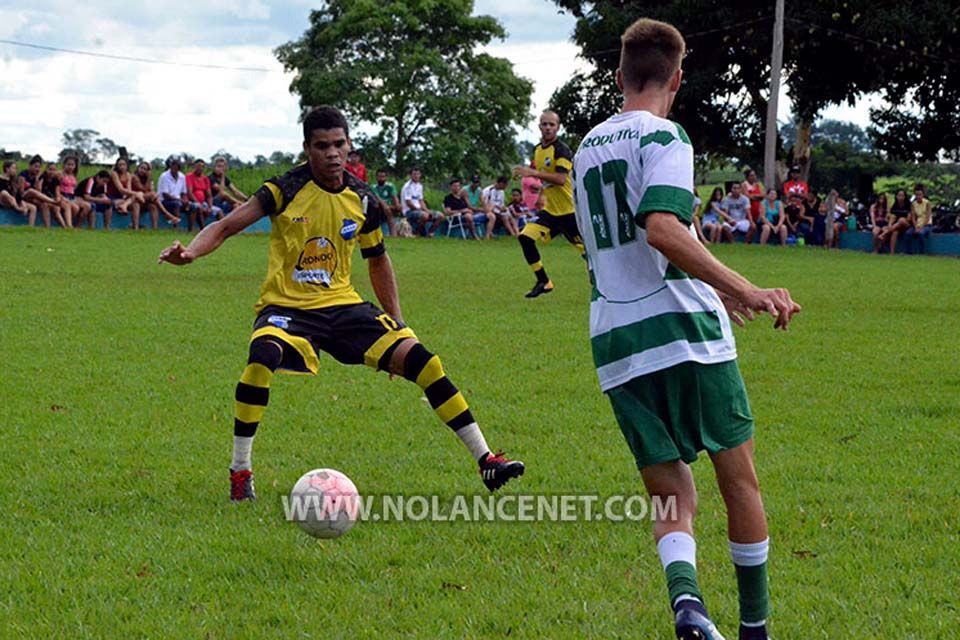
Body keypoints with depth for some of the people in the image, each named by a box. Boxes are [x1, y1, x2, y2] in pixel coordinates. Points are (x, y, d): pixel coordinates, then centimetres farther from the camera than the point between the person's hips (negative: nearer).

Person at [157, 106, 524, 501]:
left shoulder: (363, 201, 4)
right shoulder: (286, 189, -8)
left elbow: (377, 260, 20)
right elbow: (226, 226, -12)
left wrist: (396, 322, 14)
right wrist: (190, 252, -32)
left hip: (342, 305, 4)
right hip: (286, 308, -4)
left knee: (419, 358, -12)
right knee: (263, 355, -37)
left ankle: (484, 459, -2)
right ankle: (240, 472, -23)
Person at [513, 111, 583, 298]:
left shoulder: (561, 149, -16)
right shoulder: (538, 150, 10)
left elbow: (561, 179, -30)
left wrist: (534, 173, -33)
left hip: (568, 210, -7)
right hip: (550, 210, 7)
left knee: (585, 250, -2)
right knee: (526, 237, -8)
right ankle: (543, 282, 2)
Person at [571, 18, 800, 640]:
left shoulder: (587, 149, 19)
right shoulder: (664, 137, -5)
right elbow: (662, 229, -22)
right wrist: (744, 289, -24)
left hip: (615, 343, 6)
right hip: (684, 331, -6)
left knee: (673, 500, 6)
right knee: (740, 478, 10)